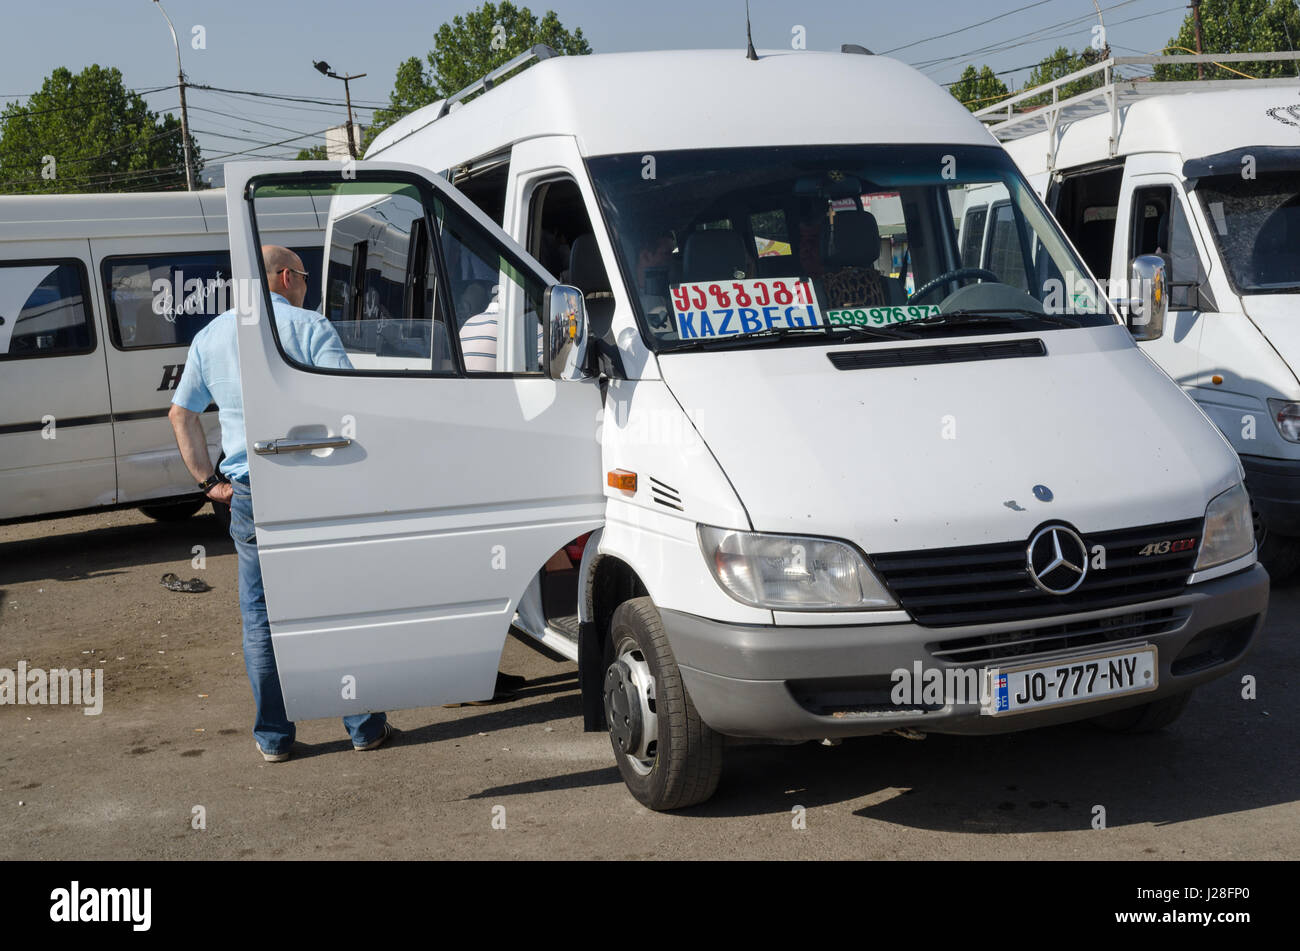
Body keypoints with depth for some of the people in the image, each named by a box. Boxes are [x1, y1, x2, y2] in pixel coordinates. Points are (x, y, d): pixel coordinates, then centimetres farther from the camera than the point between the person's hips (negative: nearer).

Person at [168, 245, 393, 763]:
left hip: (248, 494, 4)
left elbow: (181, 414, 17)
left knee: (260, 613, 11)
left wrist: (207, 480, 18)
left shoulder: (210, 336, 12)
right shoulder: (308, 326, -5)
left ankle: (273, 736, 15)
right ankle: (365, 727, 13)